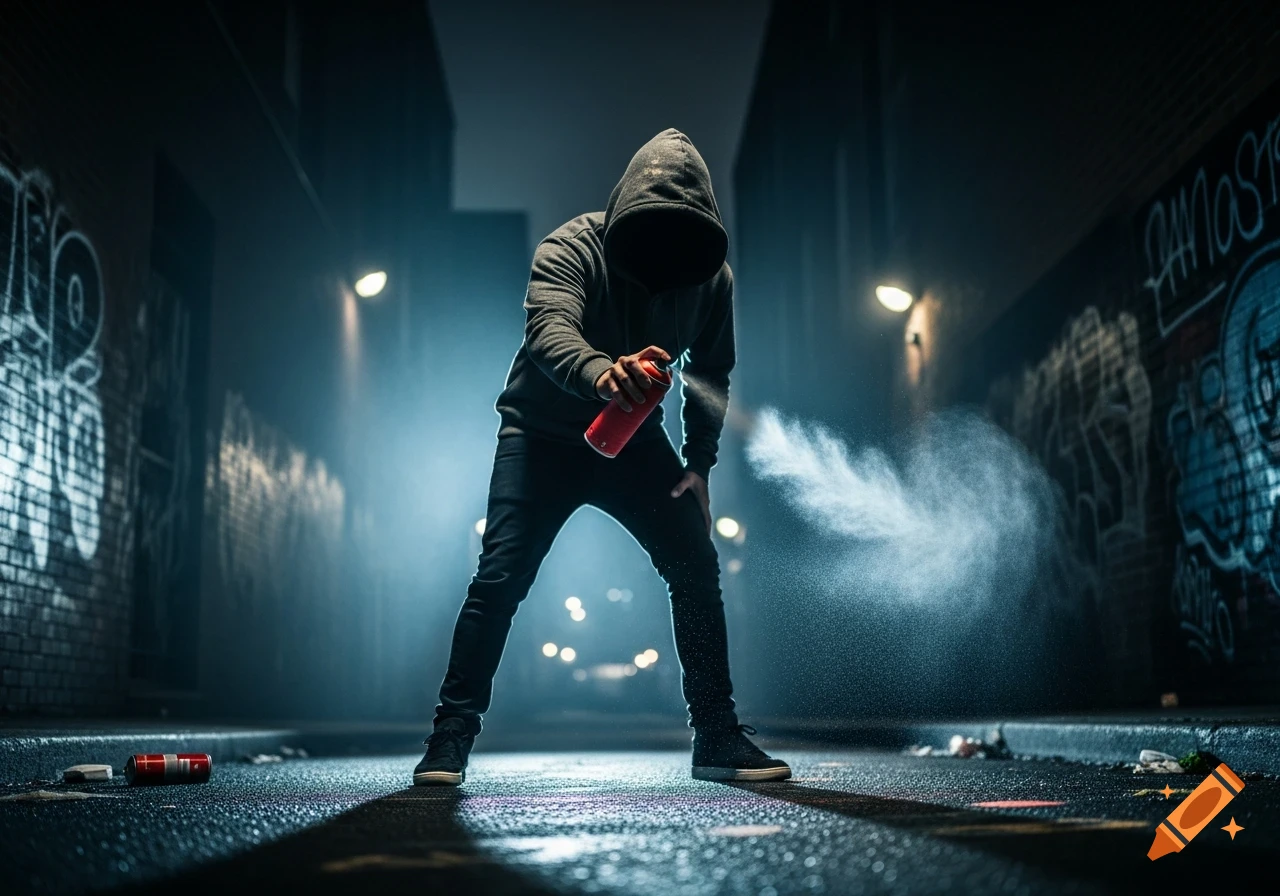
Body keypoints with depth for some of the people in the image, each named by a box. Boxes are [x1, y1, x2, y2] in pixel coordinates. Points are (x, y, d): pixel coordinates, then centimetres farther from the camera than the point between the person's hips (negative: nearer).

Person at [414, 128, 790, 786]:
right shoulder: (571, 250, -23)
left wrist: (699, 461, -3)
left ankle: (717, 737, 4)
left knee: (697, 570, -7)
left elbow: (710, 372, 7)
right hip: (543, 434, -3)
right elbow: (548, 330, -43)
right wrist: (602, 373, -65)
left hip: (634, 440, 4)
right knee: (501, 576, -15)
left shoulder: (710, 276, -9)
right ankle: (452, 736, -1)